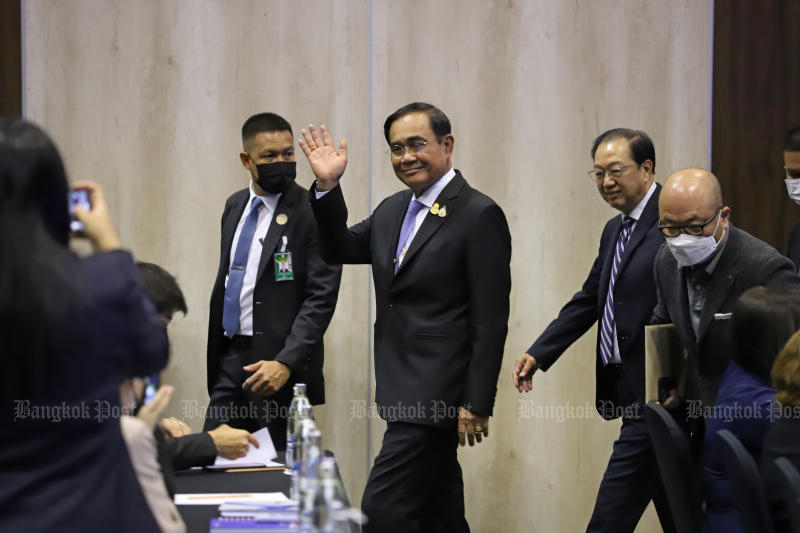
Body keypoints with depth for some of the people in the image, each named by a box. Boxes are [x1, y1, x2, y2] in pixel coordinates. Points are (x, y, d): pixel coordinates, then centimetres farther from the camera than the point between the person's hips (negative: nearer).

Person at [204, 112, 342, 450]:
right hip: (231, 359, 6)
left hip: (281, 368, -6)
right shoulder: (235, 206, 13)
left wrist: (285, 363, -23)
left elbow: (321, 298, -15)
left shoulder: (312, 213, -10)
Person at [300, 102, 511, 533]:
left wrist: (476, 405, -17)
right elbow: (340, 250, 20)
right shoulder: (392, 210, 12)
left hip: (435, 393, -8)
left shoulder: (479, 215, -12)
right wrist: (327, 186, 4)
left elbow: (490, 321, -14)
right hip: (403, 392, 8)